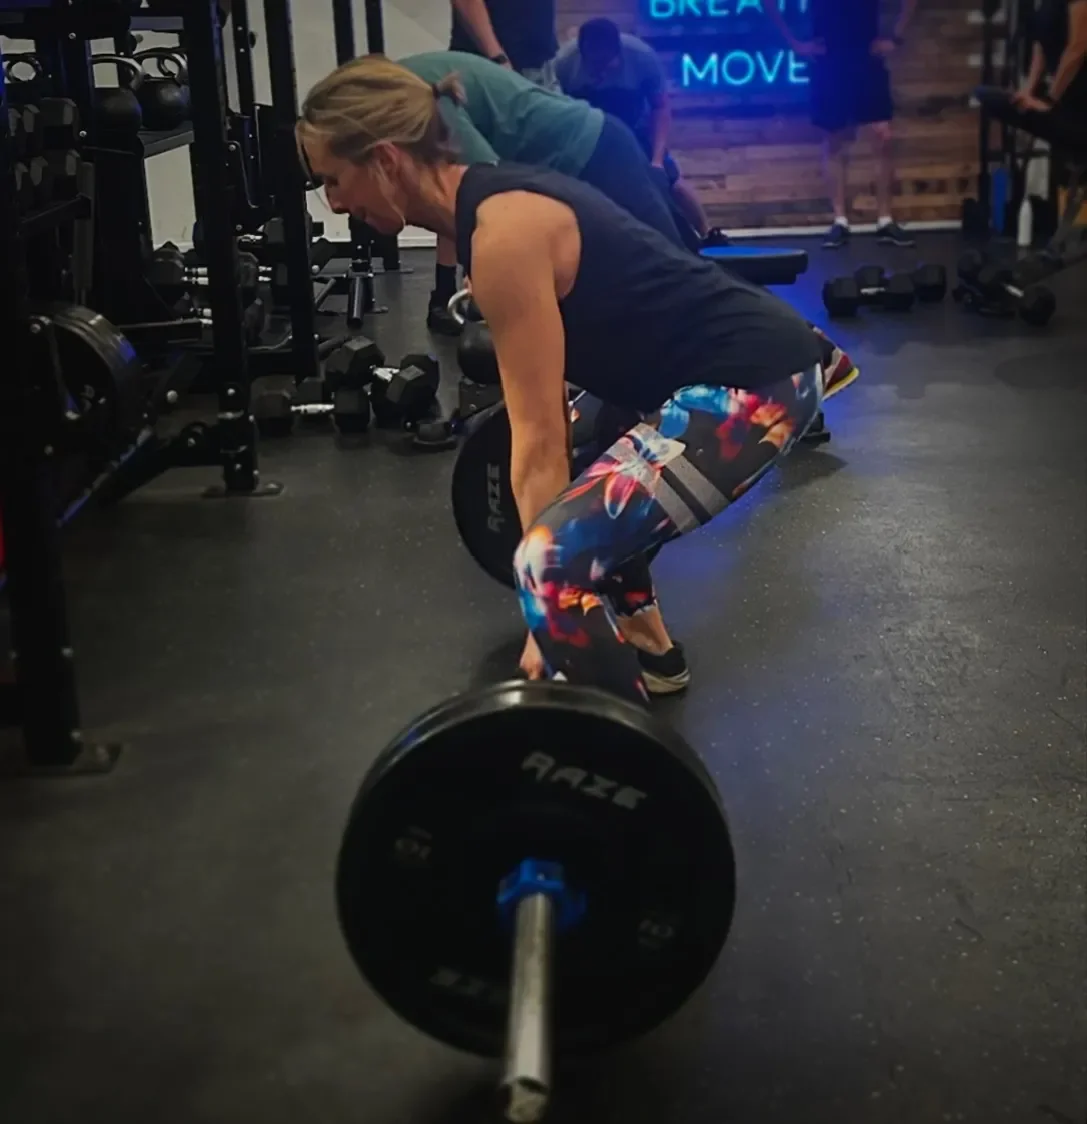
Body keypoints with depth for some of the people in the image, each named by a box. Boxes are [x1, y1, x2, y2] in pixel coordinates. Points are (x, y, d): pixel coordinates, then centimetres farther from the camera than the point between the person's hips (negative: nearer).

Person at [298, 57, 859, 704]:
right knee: (589, 500, 30)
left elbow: (537, 437, -19)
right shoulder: (495, 201, 9)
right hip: (738, 364, 11)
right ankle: (649, 649, 41)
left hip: (754, 381, -11)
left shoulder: (503, 231, -20)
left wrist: (552, 589, -15)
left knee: (557, 562, -19)